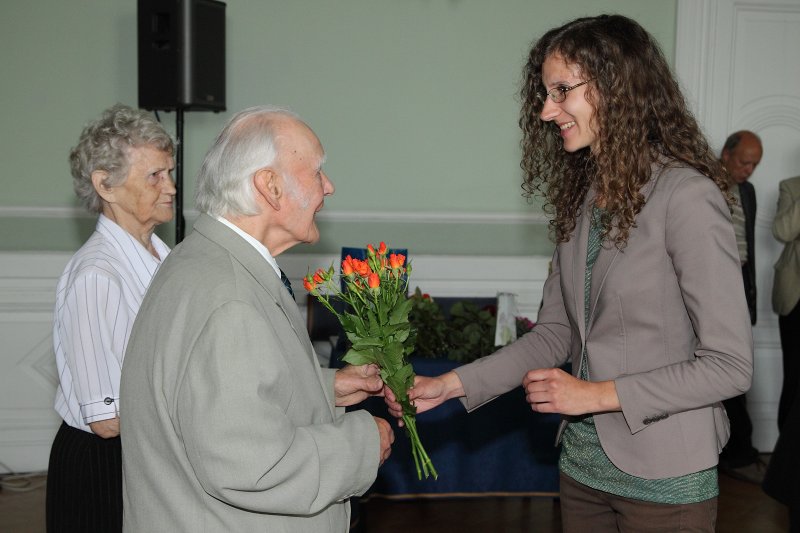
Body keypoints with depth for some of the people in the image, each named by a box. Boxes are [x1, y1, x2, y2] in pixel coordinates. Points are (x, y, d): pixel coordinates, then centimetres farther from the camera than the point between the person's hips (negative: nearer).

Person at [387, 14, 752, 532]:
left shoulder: (687, 196, -18)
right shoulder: (581, 197, 5)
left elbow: (730, 365, -18)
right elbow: (555, 333, 7)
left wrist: (598, 394, -16)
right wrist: (451, 385, -1)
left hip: (664, 477, -6)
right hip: (583, 463, 6)